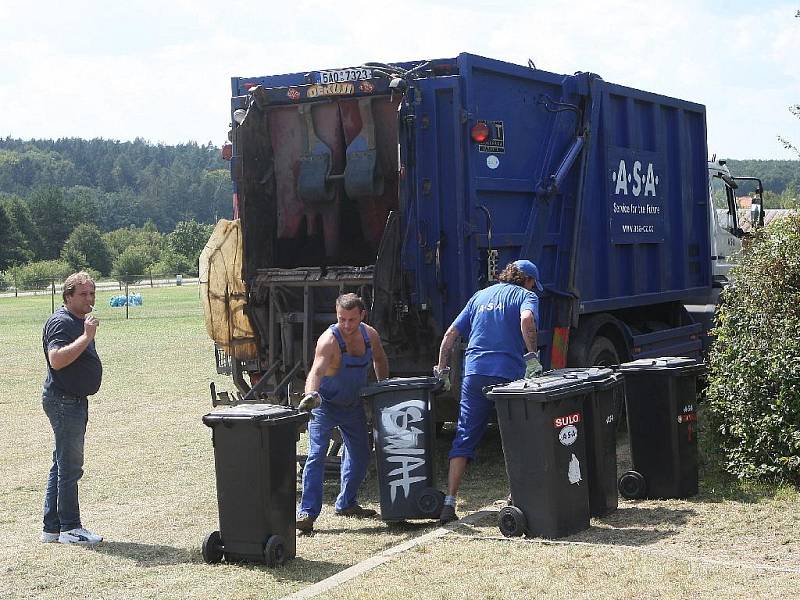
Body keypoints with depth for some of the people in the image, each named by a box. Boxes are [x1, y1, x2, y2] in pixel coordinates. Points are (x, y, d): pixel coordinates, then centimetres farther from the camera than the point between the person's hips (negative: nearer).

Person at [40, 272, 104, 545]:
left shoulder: (79, 321, 16)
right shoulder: (61, 322, -16)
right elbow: (56, 360, -30)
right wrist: (86, 337, -31)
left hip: (75, 400, 11)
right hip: (63, 401, -11)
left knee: (62, 465, 13)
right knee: (69, 466, -7)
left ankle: (52, 528, 19)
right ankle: (70, 528, -1)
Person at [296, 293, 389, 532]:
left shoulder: (370, 335, -9)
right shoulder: (329, 340, -29)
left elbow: (380, 360, 13)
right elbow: (316, 371, -45)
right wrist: (311, 395, -64)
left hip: (353, 405, 7)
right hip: (325, 404, -6)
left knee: (360, 455, 15)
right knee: (317, 454, -19)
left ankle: (346, 504, 32)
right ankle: (307, 511, -18)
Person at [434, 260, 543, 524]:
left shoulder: (480, 296, 23)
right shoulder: (526, 295, 8)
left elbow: (451, 334, 19)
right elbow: (527, 319, -17)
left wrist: (442, 370, 22)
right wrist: (532, 355, -14)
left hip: (474, 373, 4)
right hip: (509, 374, -4)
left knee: (464, 440, 5)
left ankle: (449, 503, -4)